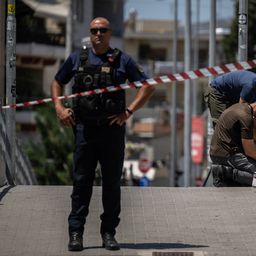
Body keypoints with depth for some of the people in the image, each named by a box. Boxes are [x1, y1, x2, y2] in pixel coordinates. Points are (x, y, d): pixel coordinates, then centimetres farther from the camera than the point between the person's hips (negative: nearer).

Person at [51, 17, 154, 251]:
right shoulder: (77, 59, 9)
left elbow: (148, 87, 6)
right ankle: (76, 233, 2)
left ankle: (109, 232, 10)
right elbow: (57, 82, 22)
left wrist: (129, 111, -4)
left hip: (113, 129, 0)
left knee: (112, 183, 4)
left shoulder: (122, 60, 5)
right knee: (81, 181, -1)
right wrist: (59, 107, 6)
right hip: (84, 128, 0)